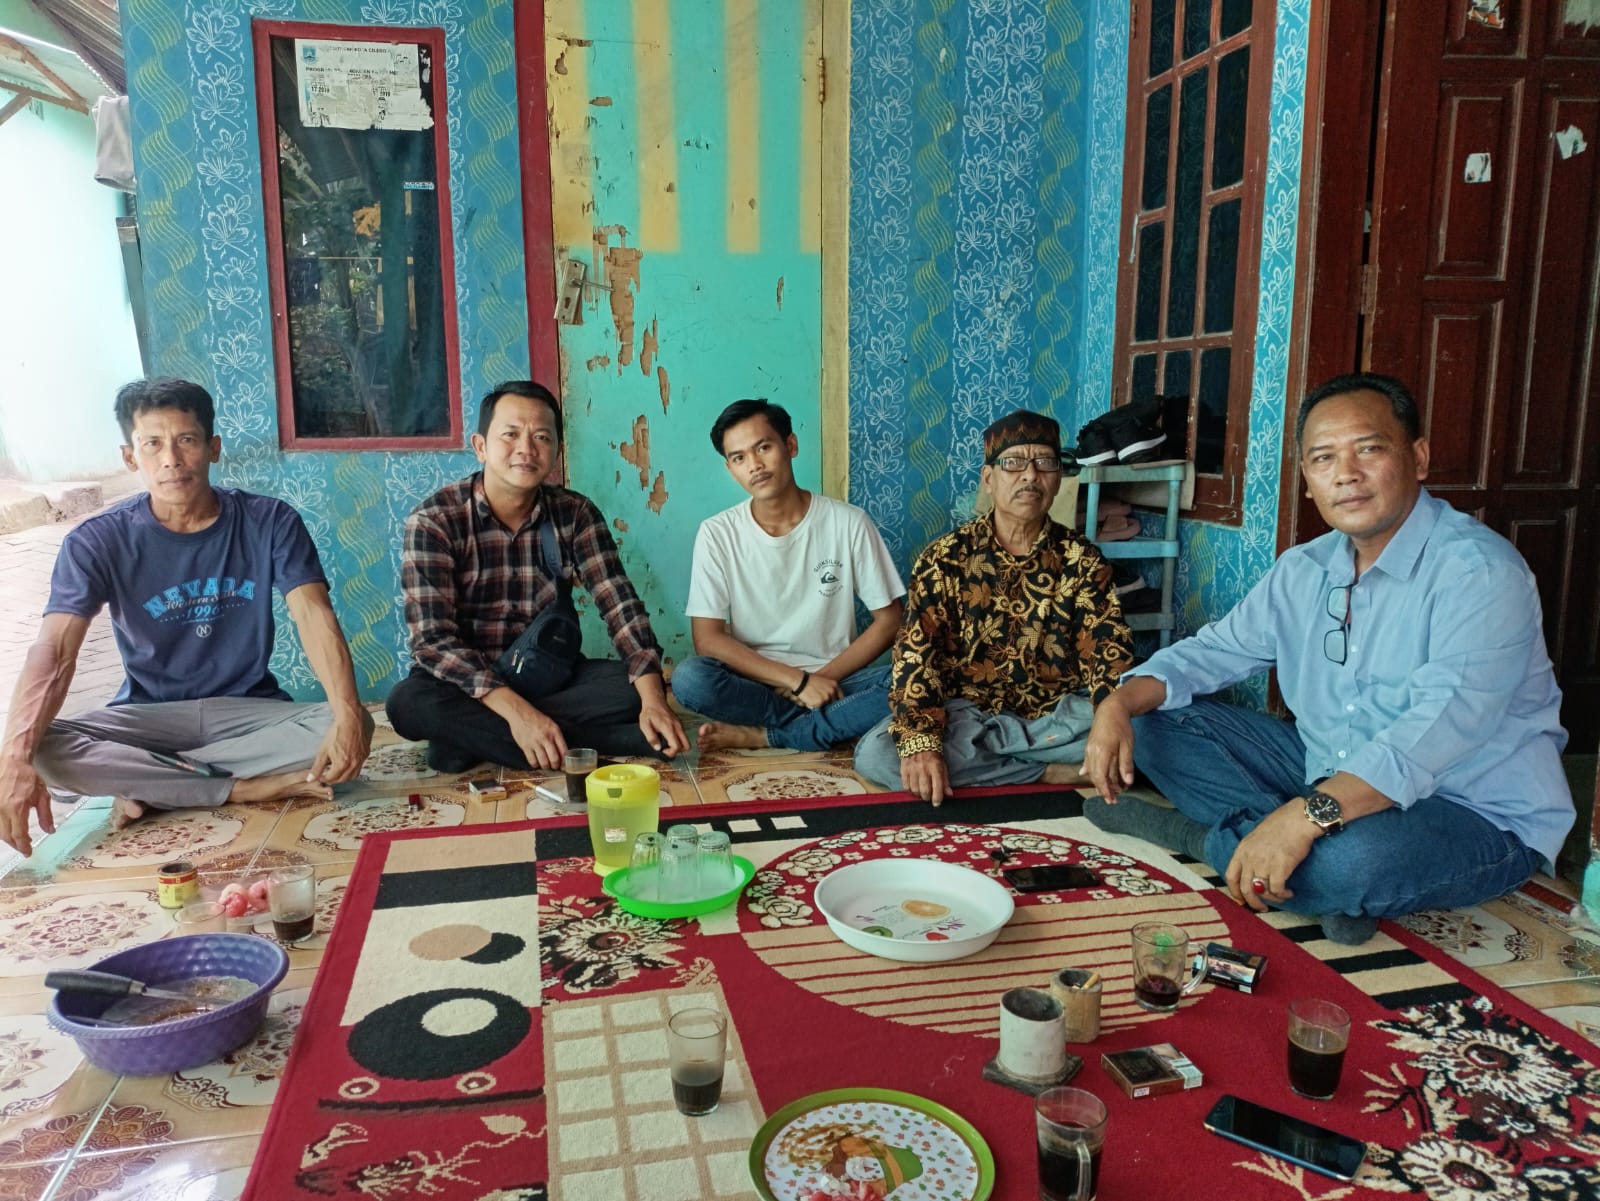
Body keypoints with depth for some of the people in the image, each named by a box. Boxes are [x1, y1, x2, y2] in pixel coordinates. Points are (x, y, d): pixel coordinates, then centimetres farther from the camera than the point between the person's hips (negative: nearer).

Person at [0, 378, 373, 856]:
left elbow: (315, 617, -21)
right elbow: (55, 649, -21)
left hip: (248, 709, 1)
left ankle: (146, 785, -18)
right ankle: (244, 789, -21)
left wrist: (347, 713, -39)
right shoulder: (98, 541, -10)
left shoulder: (270, 522, -10)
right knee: (43, 753, -30)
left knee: (355, 728, -29)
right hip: (149, 713, 0)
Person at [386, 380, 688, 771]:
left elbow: (620, 605, -12)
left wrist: (653, 698, -29)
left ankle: (471, 737, -19)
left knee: (635, 689, -22)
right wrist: (515, 710, -36)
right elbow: (432, 638, -23)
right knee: (409, 703, -34)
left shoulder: (576, 514, -4)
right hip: (467, 685, -3)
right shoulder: (434, 520, -15)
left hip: (551, 677, 3)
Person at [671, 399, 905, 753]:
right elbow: (708, 639, -10)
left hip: (832, 680, 1)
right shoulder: (717, 533, -4)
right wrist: (799, 680, -17)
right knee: (689, 678, -32)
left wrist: (824, 677, -13)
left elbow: (888, 621, 0)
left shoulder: (848, 523, -4)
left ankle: (760, 736, -19)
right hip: (754, 681, 0)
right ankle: (832, 723, -15)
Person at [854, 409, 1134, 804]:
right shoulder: (945, 558, -6)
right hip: (965, 713, 0)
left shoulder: (1082, 560, -2)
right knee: (874, 754, -28)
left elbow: (1110, 652, -10)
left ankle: (975, 758, -16)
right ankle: (1050, 773, -17)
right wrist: (920, 742, -31)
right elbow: (915, 654, -14)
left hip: (1058, 717, 1)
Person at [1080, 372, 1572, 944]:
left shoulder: (1479, 570, -20)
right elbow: (1215, 651, 8)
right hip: (1331, 782, 7)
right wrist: (1120, 703, -12)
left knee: (1352, 860, -39)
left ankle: (1197, 835, -10)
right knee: (1159, 721, 0)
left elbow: (1445, 721, -32)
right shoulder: (1303, 570, 5)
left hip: (1478, 817, -6)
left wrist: (1305, 816, -43)